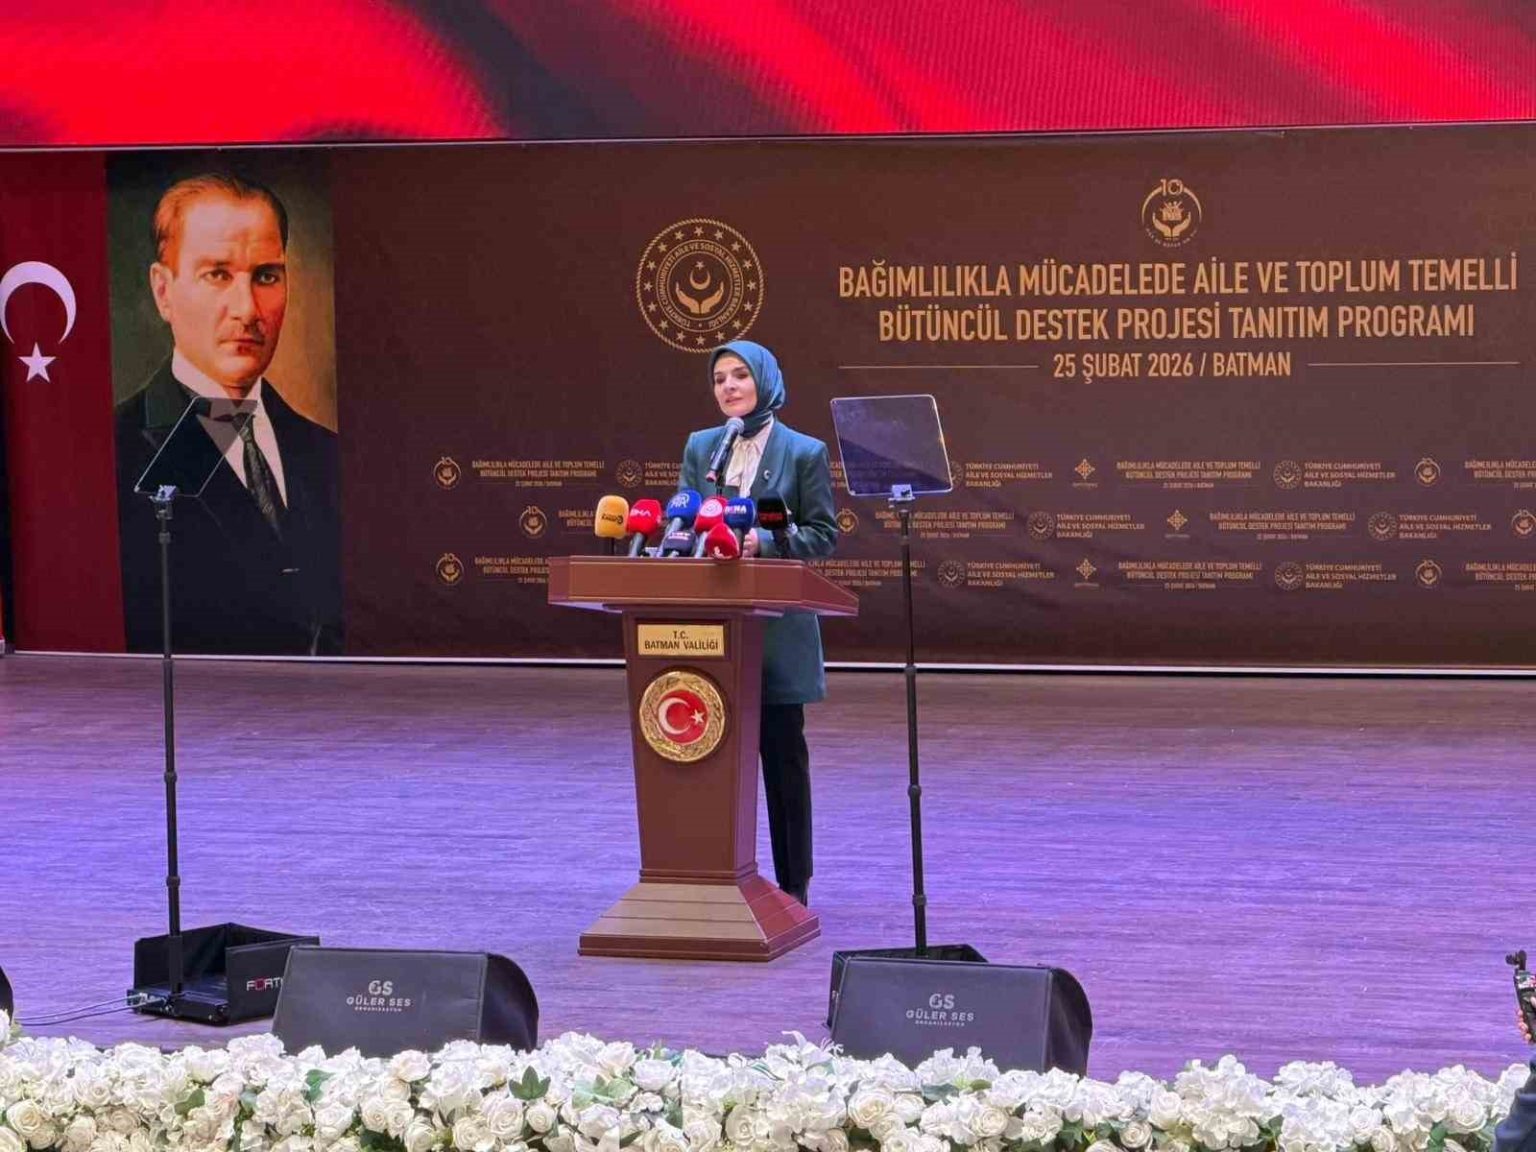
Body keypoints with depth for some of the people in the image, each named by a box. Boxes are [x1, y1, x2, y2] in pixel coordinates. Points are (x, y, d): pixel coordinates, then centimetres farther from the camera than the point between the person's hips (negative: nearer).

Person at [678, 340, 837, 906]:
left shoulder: (803, 452, -1)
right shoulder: (700, 446, 11)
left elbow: (824, 534, -3)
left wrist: (766, 542, -18)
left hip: (777, 624, -3)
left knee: (782, 751, 2)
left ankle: (793, 881, 9)